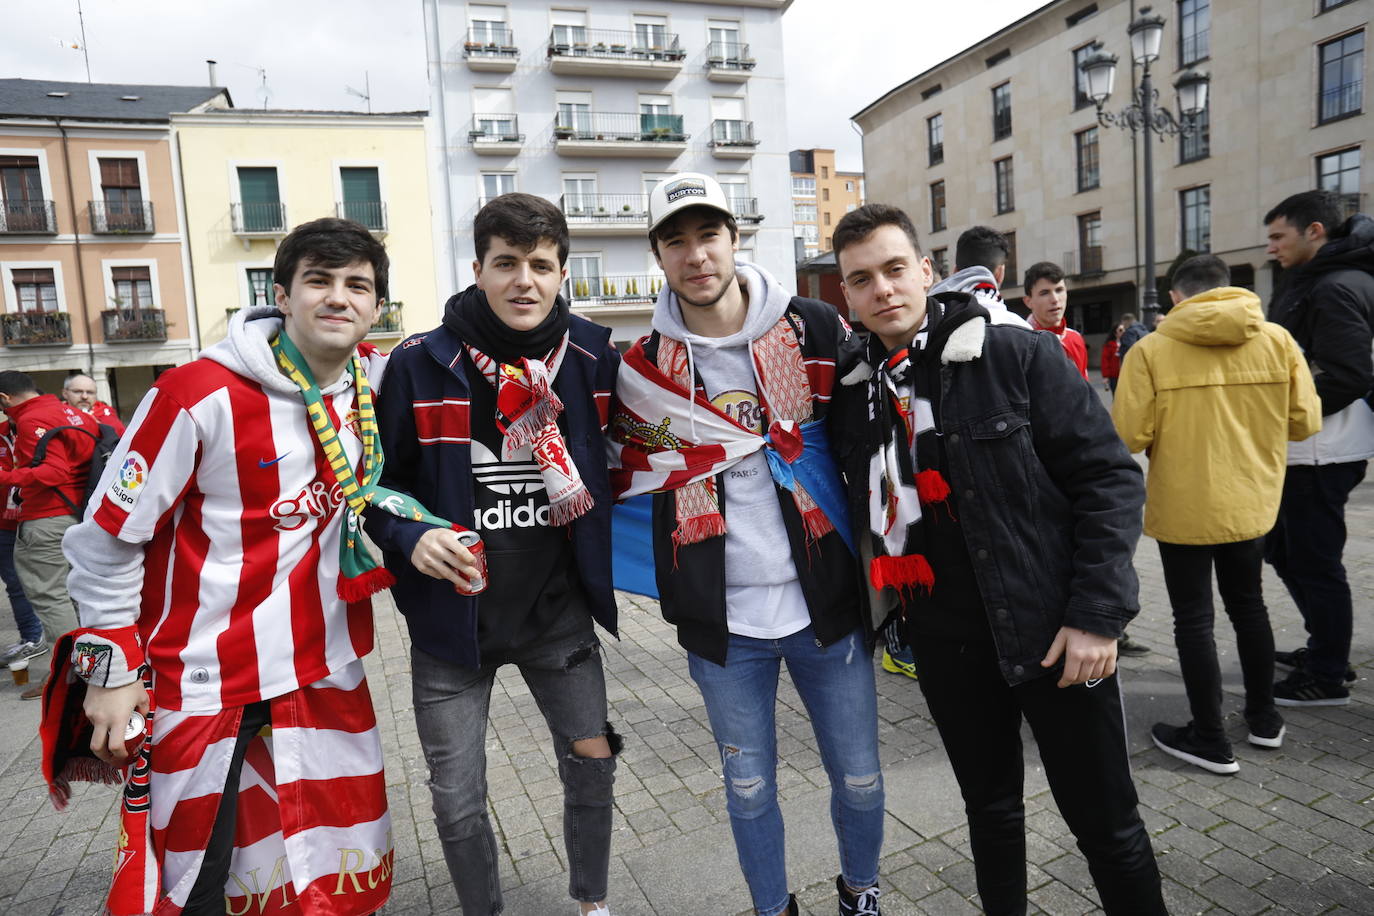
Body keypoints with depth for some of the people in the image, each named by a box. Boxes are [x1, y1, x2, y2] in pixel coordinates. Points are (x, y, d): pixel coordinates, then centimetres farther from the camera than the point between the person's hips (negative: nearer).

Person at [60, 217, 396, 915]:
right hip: (203, 684, -4)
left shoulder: (377, 383, 0)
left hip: (326, 671, 5)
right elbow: (107, 538, -8)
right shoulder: (201, 395, -16)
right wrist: (110, 667, -5)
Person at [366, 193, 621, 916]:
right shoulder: (420, 366, -12)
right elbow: (378, 481, -3)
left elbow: (618, 465, 9)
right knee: (458, 802, 10)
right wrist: (410, 536, -21)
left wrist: (604, 562, 0)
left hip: (558, 613, 2)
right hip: (453, 616, -1)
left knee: (593, 763, 13)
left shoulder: (594, 358, -5)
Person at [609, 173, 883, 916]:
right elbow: (623, 477, 10)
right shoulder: (644, 367, -1)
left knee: (860, 780, 16)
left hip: (826, 604, 0)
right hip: (722, 622, 1)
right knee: (749, 790, 17)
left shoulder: (815, 330, -4)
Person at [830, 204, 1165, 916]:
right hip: (945, 643, 4)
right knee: (989, 807, 21)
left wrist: (1097, 612, -16)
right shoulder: (854, 390, 2)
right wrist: (889, 608, 6)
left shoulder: (1020, 355, -10)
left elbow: (1109, 477, -11)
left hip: (1051, 632, -3)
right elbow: (866, 510, 14)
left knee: (1104, 823, 11)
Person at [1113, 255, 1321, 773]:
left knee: (1194, 620, 7)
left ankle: (1210, 741, 17)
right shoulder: (1277, 340, -3)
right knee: (1248, 605, 23)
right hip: (1250, 503, 4)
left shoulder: (1152, 349, -14)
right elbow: (1304, 422, 0)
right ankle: (1264, 719, 37)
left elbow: (1130, 435, -18)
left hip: (1183, 508, -4)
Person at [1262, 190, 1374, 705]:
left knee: (1314, 562, 0)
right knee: (1282, 547, 19)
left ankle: (1327, 677, 15)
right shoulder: (1312, 282, 14)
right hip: (1301, 448, 10)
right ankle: (1327, 648, 33)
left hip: (1320, 452, -10)